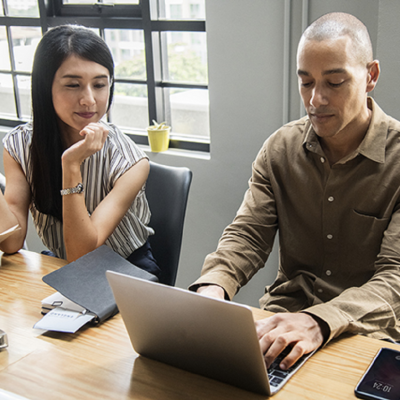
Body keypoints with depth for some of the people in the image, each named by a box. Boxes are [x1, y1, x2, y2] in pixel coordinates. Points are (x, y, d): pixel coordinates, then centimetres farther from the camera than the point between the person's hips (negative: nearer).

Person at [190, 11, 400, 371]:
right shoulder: (280, 147, 2)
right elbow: (247, 235, 0)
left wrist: (320, 321, -36)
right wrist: (213, 285, -24)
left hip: (367, 330, -4)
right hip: (286, 310, 4)